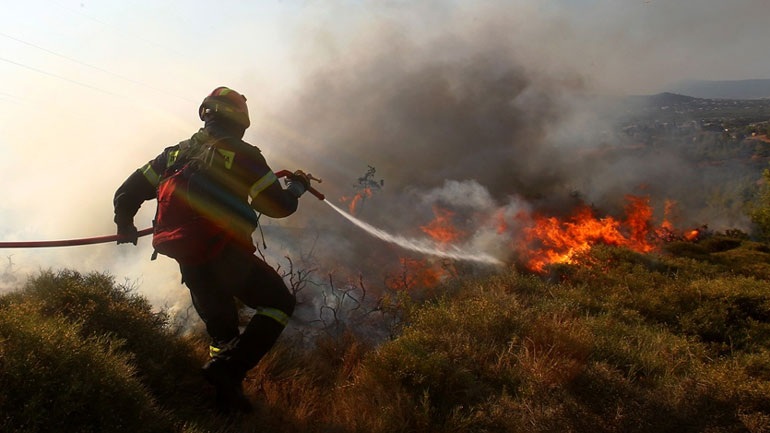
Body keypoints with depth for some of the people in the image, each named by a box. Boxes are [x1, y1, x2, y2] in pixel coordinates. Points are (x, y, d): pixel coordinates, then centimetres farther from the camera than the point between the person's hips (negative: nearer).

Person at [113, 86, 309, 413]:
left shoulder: (175, 153, 13)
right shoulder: (242, 154, -3)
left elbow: (128, 192, 14)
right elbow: (277, 205, -2)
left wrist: (125, 226, 32)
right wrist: (297, 187, 18)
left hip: (190, 264, 6)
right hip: (228, 257, -6)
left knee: (221, 330, 25)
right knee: (279, 304, 9)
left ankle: (228, 398, 28)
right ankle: (228, 368, -7)